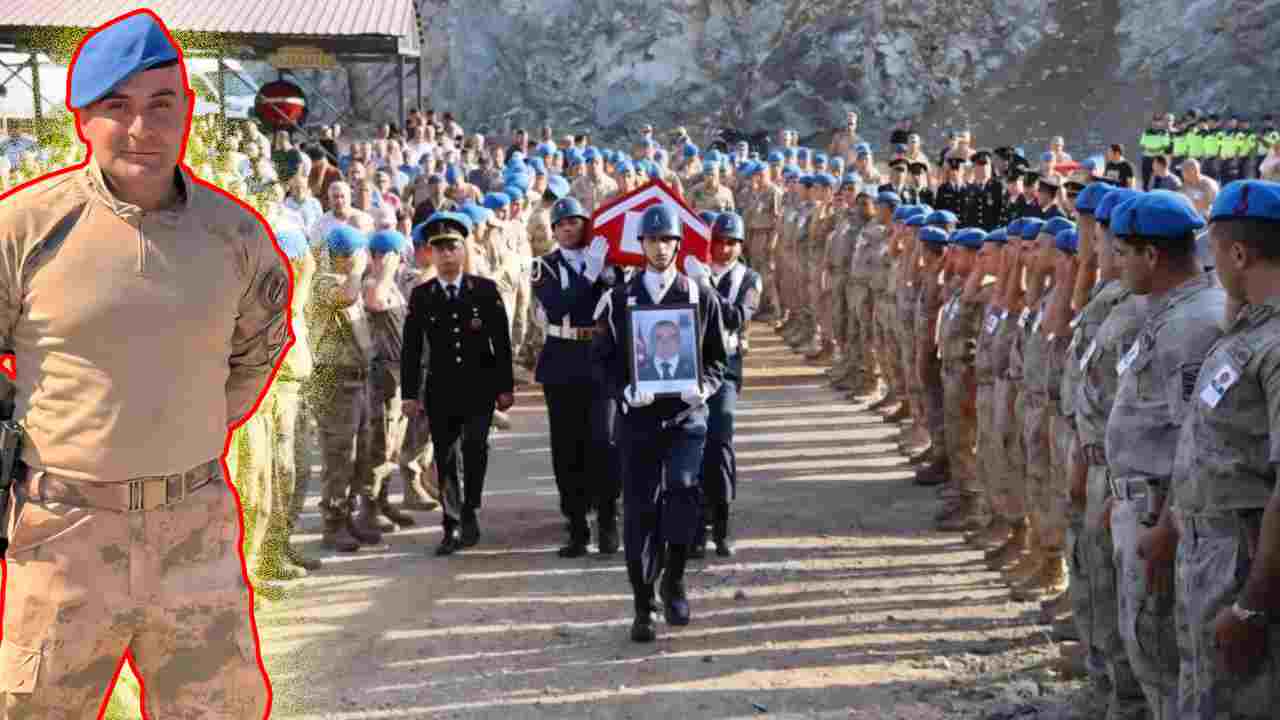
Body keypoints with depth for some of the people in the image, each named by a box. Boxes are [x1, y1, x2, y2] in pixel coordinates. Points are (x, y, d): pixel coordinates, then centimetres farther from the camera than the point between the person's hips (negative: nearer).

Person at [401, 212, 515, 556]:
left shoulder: (485, 290, 0)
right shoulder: (421, 296, 3)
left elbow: (501, 342, 2)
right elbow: (411, 348, 3)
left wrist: (505, 386, -1)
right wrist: (409, 393, -1)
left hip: (479, 386, -1)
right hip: (440, 390, 2)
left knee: (475, 445, -18)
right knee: (445, 457, 4)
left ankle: (470, 513, -1)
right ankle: (452, 526, 13)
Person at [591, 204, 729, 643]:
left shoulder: (702, 296, 6)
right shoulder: (620, 299, 5)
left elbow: (717, 356, 10)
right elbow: (603, 357, 6)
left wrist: (704, 386, -10)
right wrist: (625, 390, -12)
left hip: (686, 414, 0)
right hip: (638, 415, 1)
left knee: (683, 486, -22)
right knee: (640, 510, 1)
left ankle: (674, 579, 1)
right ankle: (643, 609, 12)